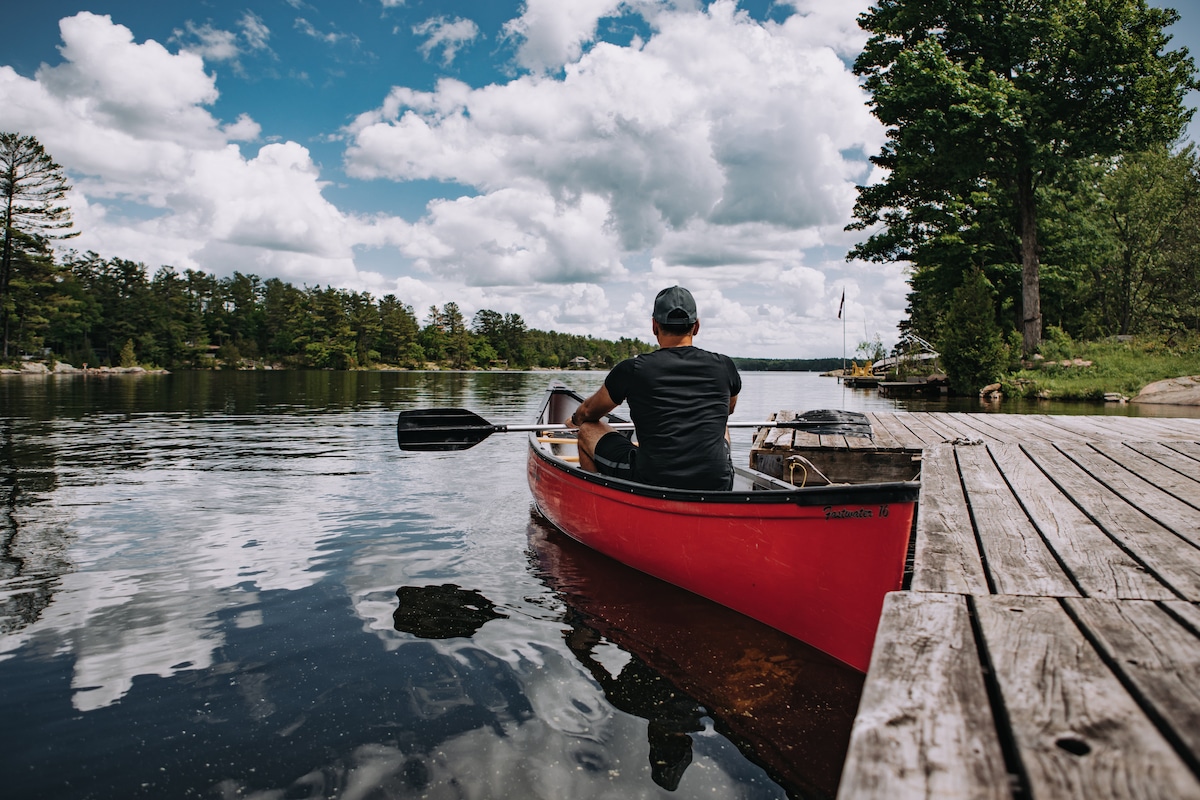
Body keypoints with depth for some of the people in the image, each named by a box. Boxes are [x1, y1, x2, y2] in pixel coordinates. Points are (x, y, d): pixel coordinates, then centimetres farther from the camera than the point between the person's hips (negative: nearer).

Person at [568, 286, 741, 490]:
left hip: (650, 485, -3)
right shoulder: (724, 366, 2)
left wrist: (575, 419, 39)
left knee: (588, 430, 18)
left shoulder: (632, 370, -4)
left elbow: (588, 413, 15)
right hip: (717, 491, 3)